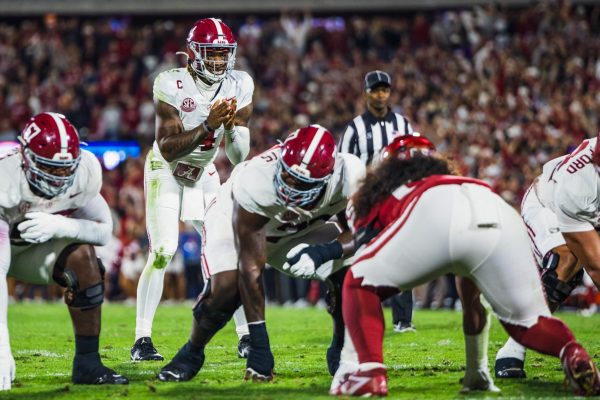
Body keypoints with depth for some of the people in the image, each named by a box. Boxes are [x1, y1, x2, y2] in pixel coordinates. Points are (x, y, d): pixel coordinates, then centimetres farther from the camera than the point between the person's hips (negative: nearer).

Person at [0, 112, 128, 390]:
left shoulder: (84, 172, -25)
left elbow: (103, 231, -14)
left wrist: (60, 226, -37)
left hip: (36, 245, 3)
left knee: (82, 256, -23)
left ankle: (87, 363, -14)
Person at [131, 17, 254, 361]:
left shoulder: (239, 87, -11)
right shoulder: (172, 85, -23)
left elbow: (239, 157, -9)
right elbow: (169, 149, -26)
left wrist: (232, 126, -29)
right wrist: (208, 125, -36)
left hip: (204, 176, 4)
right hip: (166, 171, -4)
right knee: (163, 252, -16)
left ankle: (247, 336, 7)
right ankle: (142, 340, -13)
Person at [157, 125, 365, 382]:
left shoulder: (348, 176, -35)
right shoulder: (257, 183, -42)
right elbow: (251, 268, -37)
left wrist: (323, 252, -43)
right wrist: (259, 347, -37)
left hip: (303, 228, 3)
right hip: (238, 220, -3)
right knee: (226, 289, -26)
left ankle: (340, 352, 12)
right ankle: (191, 354, 4)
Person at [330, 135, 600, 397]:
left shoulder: (379, 197, 40)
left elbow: (363, 278, 32)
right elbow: (472, 302, 51)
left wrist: (347, 365, 38)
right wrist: (476, 373, 57)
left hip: (434, 215, -3)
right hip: (501, 216, 3)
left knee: (360, 285, 17)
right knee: (527, 321, 20)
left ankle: (370, 371, -3)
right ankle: (573, 354, -9)